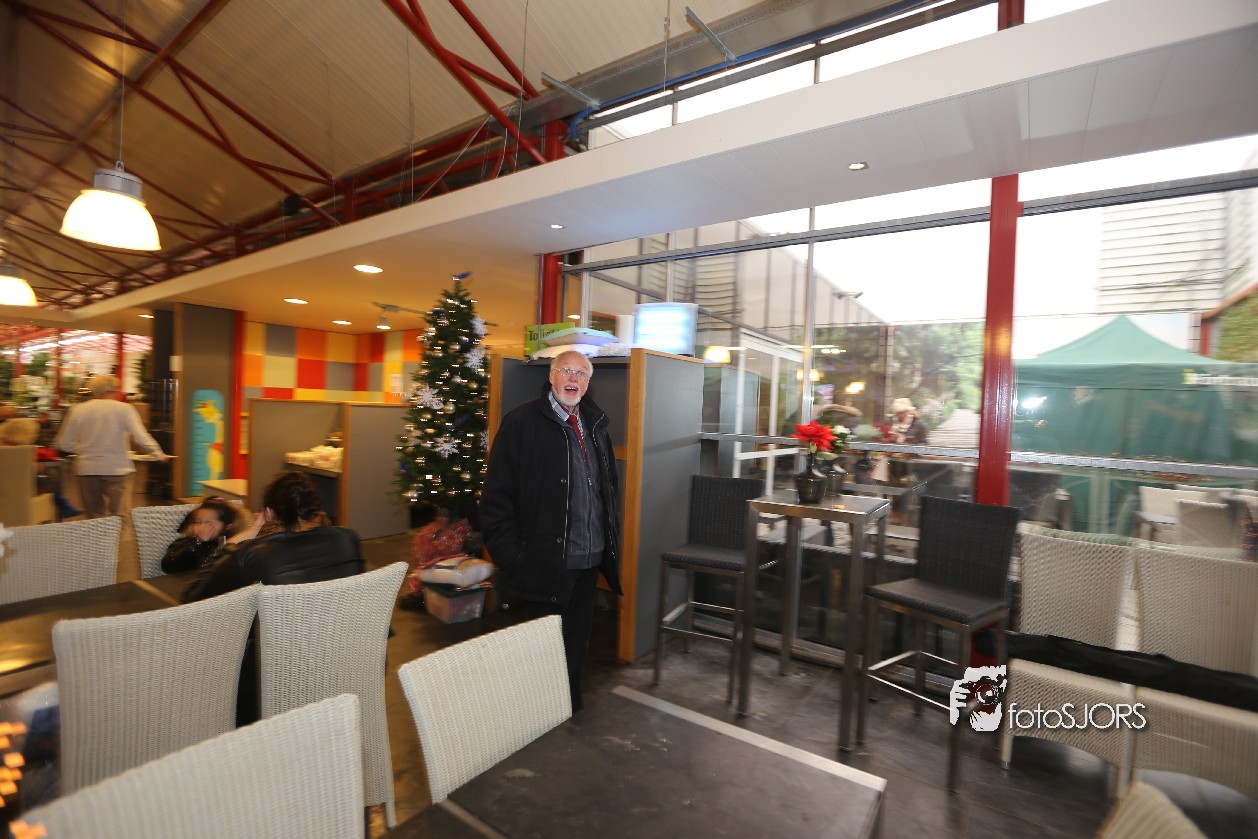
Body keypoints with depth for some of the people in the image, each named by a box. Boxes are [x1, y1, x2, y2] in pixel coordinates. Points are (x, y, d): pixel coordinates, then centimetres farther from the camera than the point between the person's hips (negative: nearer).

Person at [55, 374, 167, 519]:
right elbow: (141, 439, -12)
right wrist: (160, 455, -1)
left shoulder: (77, 410, 4)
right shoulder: (124, 409, -5)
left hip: (87, 470, 4)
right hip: (117, 469, -3)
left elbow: (64, 443, 8)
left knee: (94, 517, 13)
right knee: (119, 516, -1)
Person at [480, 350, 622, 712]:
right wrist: (509, 556, -15)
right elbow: (497, 496, -12)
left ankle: (572, 705, 42)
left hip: (589, 559, 6)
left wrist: (611, 540, 13)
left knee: (577, 640, 21)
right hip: (547, 561, -6)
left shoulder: (594, 424, 9)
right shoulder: (522, 422, -11)